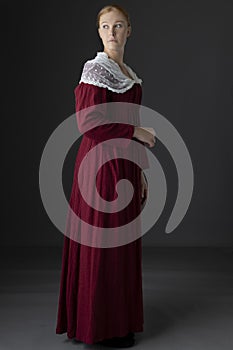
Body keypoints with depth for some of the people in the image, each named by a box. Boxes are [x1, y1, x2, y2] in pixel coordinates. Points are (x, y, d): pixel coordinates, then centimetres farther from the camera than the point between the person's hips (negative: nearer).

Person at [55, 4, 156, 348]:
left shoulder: (131, 76, 16)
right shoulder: (95, 69, -9)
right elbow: (88, 123, -19)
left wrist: (141, 173, 16)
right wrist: (138, 132, -13)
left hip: (125, 165, 8)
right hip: (103, 164, -8)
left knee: (122, 244, 14)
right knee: (103, 245, -1)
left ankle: (118, 317, 28)